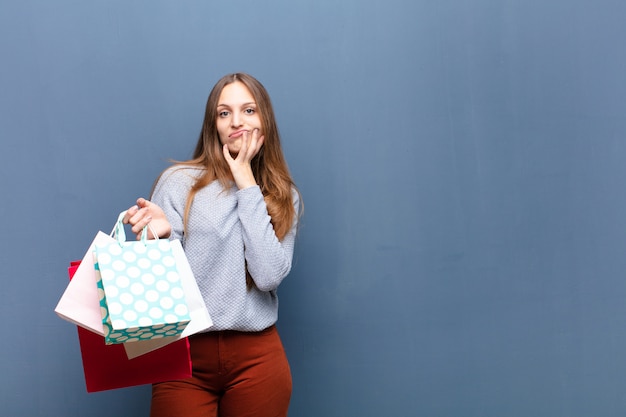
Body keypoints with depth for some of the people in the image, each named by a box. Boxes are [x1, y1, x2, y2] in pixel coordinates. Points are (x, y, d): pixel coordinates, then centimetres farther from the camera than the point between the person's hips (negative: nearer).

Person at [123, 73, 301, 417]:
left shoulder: (283, 195, 6)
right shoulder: (179, 182, -2)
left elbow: (269, 276, -11)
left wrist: (248, 187, -8)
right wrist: (162, 235, -21)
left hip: (256, 358, 2)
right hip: (185, 351, -1)